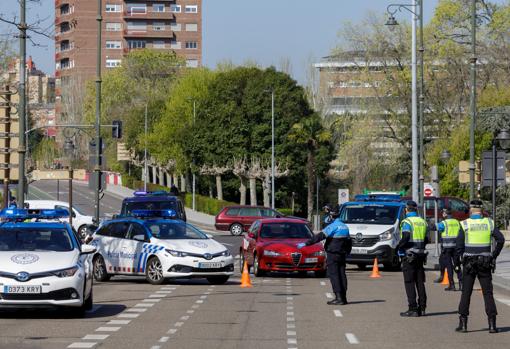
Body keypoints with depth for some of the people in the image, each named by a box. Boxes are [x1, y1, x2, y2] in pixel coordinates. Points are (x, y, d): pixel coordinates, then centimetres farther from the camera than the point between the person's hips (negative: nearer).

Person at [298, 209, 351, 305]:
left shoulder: (333, 226, -13)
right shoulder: (345, 227, 14)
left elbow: (320, 236, -20)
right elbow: (349, 242, 22)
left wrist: (306, 243, -22)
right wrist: (347, 252, 34)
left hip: (333, 254, -8)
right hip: (342, 255, 8)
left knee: (333, 275, -8)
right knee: (342, 275, 8)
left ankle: (339, 298, -15)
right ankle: (343, 297, 8)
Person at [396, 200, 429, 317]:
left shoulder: (407, 222, -10)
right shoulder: (423, 222, 12)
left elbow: (405, 238, -22)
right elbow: (426, 239, 11)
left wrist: (398, 247, -7)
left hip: (409, 255, -7)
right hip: (420, 254, 7)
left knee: (409, 283, -4)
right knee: (420, 282, 10)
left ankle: (413, 309, -8)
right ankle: (422, 307, 10)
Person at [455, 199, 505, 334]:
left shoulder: (464, 224, -5)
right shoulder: (489, 223, 1)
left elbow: (459, 245, -7)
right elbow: (501, 239, -5)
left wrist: (456, 261, 3)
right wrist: (494, 256, 6)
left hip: (469, 263, -1)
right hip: (485, 263, 1)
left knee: (466, 293, 6)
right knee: (488, 293, 3)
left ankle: (463, 324, 6)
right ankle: (492, 324, -4)